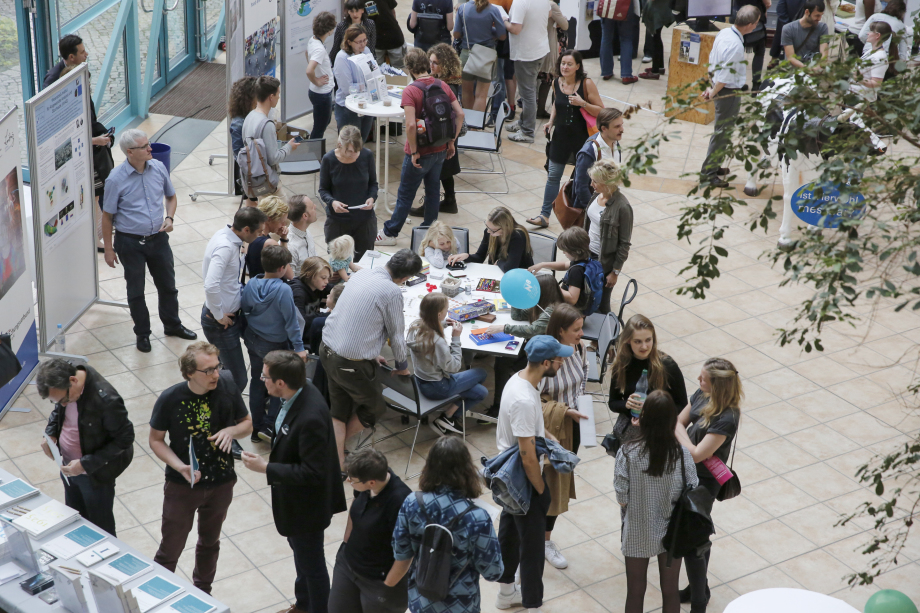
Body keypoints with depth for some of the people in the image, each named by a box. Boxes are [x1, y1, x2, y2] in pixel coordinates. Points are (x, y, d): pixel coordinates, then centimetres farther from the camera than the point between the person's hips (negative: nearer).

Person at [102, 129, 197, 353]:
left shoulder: (158, 168, -5)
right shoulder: (116, 179, -18)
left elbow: (171, 196, 12)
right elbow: (107, 216, -10)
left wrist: (169, 218, -7)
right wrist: (109, 249, -7)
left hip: (158, 238, 4)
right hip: (130, 242, -4)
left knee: (167, 284, 18)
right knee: (136, 290, 11)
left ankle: (172, 324, 39)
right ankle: (142, 333, 29)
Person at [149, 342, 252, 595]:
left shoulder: (228, 388, -15)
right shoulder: (170, 400, -21)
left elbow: (247, 423, 0)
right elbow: (156, 440, -9)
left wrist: (231, 430, -23)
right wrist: (180, 467, -24)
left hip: (221, 484, 3)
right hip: (182, 486, -3)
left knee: (209, 542, 24)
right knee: (170, 549, 8)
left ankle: (202, 592, 46)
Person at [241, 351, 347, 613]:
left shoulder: (310, 418, -38)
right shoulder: (300, 391, -11)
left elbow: (312, 473, -32)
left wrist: (266, 468, -29)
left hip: (306, 503, -10)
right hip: (295, 497, 10)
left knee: (311, 562, 14)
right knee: (299, 550, 30)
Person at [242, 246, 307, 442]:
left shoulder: (251, 284, -8)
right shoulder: (283, 290, -25)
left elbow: (244, 308, 4)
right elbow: (291, 320, -21)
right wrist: (299, 347, -13)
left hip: (253, 341, 6)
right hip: (275, 345, -6)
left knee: (257, 382, 19)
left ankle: (257, 426, 27)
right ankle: (268, 426, 8)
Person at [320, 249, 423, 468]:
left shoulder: (362, 273, 5)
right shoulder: (392, 291, -19)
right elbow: (396, 333, -6)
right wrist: (402, 365, 12)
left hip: (327, 350, 8)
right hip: (352, 363, -8)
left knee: (338, 410, 20)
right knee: (374, 408, 18)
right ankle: (341, 444, 33)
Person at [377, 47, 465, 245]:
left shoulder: (410, 91, -19)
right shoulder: (442, 86, -2)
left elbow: (410, 125, -27)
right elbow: (459, 114, -2)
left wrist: (414, 152, -16)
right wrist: (451, 142, 6)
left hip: (420, 154, -5)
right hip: (440, 150, 5)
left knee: (405, 195, 7)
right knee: (433, 190, 19)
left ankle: (390, 233, 19)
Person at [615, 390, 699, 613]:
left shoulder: (628, 452, -22)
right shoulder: (681, 454, -19)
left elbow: (622, 499, -15)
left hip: (637, 534, -1)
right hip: (672, 534, 1)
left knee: (635, 593, 18)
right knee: (670, 592, 20)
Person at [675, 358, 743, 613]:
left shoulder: (727, 419, -29)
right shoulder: (701, 395, -6)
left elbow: (696, 454, -28)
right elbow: (679, 422, 7)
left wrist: (680, 432, -14)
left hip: (703, 482, -8)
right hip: (688, 473, 8)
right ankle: (699, 589, 42)